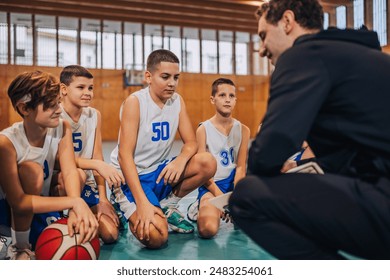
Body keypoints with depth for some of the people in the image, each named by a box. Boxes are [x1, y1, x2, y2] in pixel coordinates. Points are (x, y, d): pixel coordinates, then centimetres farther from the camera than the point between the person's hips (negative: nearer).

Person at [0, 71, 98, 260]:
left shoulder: (62, 129, -10)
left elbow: (69, 171, -22)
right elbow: (18, 202, -31)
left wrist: (76, 210, -42)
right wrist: (75, 202, -41)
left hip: (40, 206, 4)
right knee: (31, 170, -32)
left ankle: (32, 238, 10)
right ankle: (19, 248, -16)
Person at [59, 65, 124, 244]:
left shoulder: (94, 115, 3)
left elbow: (97, 157, 0)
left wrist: (102, 199, -6)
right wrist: (97, 164, -37)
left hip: (86, 183, 4)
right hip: (57, 180, -4)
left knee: (110, 234, -10)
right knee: (77, 174, -38)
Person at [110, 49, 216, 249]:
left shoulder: (177, 101, 2)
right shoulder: (135, 102, -16)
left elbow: (191, 142, 1)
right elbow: (125, 154, -22)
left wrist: (181, 159, -25)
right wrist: (142, 202, -30)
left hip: (159, 171, 6)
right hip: (131, 176, -6)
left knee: (208, 163, -17)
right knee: (156, 237, -27)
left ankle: (167, 206, 4)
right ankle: (128, 208, 5)